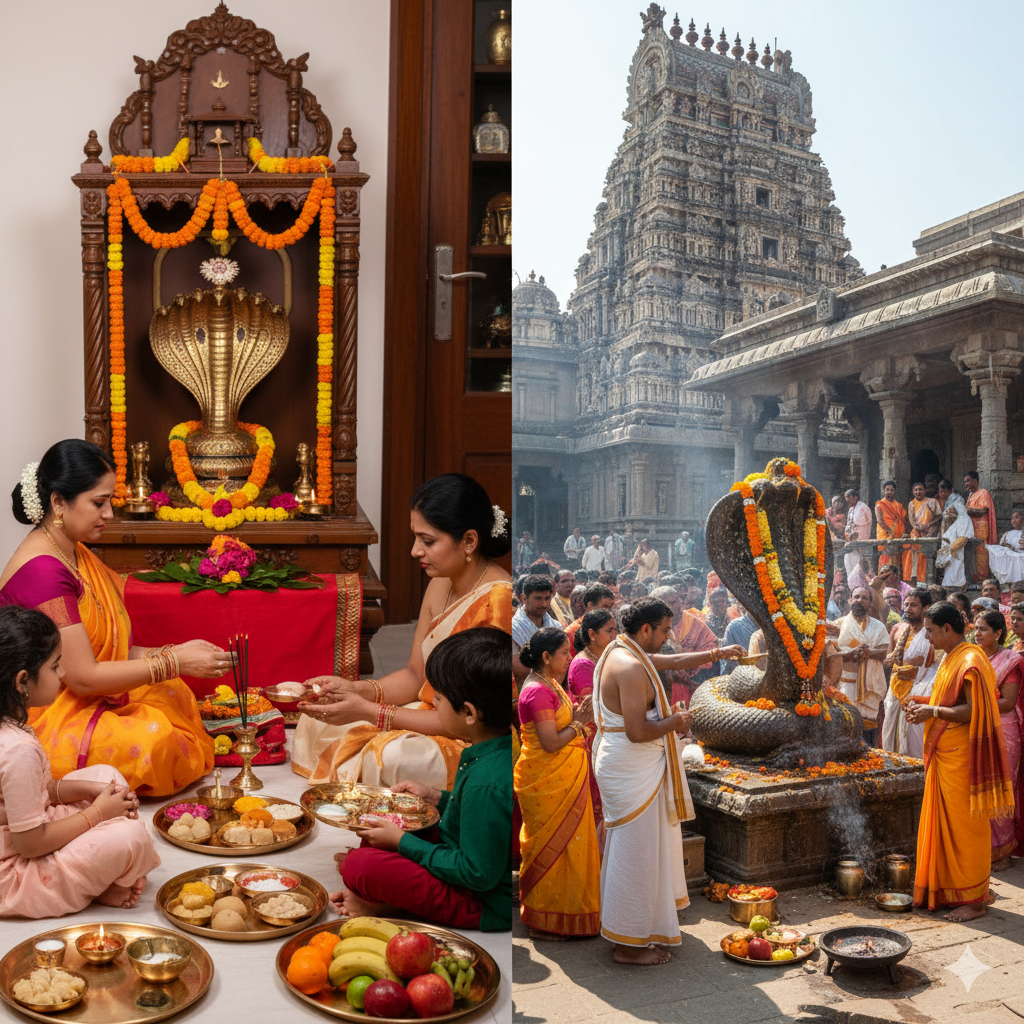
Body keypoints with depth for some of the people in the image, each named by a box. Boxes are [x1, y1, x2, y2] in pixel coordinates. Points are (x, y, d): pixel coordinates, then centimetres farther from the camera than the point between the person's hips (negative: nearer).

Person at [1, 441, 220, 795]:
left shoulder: (77, 554, 10)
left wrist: (175, 652, -4)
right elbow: (83, 677, -24)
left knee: (174, 693, 5)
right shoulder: (42, 570, -23)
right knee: (152, 739, -26)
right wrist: (174, 662, -19)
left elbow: (99, 650, 7)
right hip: (40, 723, -11)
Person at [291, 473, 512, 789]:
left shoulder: (498, 603, -25)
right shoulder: (441, 585, 3)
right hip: (433, 717, 9)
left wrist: (369, 711, -23)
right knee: (318, 722, 2)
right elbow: (415, 674, 11)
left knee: (393, 757, -33)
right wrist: (354, 689, -9)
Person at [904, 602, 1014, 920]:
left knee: (965, 827, -1)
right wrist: (925, 706, 7)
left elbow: (973, 711, -22)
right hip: (943, 756, 9)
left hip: (961, 758, -9)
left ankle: (973, 900, 8)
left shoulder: (970, 661, -16)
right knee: (943, 824, 13)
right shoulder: (950, 658, 15)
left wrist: (934, 711, -17)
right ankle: (944, 890, 22)